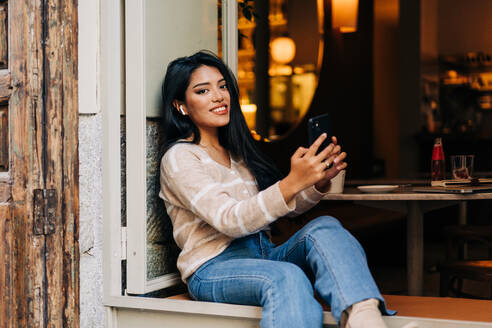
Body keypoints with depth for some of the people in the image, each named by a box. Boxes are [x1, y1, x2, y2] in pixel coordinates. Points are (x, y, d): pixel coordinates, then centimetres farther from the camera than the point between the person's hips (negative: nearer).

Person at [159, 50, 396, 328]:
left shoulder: (237, 151, 22)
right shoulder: (179, 158, -3)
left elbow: (285, 206, 19)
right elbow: (229, 220, -18)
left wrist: (319, 180, -3)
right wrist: (292, 183, -30)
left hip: (263, 255, 7)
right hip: (214, 269, -6)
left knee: (325, 228, -23)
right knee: (288, 278, -37)